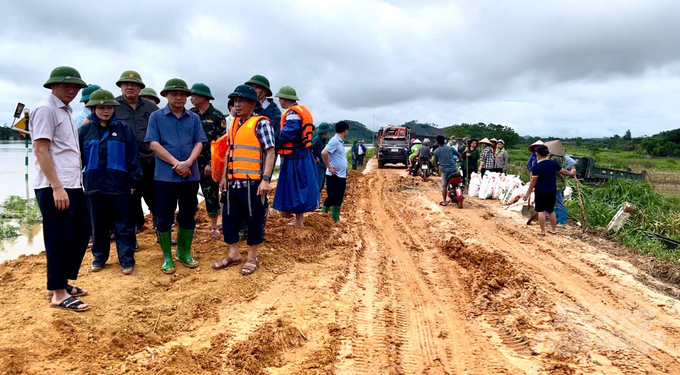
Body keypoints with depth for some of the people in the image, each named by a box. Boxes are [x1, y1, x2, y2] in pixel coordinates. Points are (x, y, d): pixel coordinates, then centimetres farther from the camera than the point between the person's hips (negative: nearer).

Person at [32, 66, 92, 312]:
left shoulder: (66, 111, 17)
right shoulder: (46, 109, -10)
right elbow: (40, 150, -16)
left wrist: (70, 184, 16)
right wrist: (56, 187, -21)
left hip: (73, 184, 9)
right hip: (54, 187, -9)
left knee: (82, 232, 14)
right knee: (59, 239, -2)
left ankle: (62, 281, 27)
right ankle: (58, 292, 10)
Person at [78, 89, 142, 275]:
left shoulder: (123, 129, 1)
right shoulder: (85, 130, 6)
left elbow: (132, 157, 0)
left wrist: (133, 181, -3)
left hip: (119, 185, -2)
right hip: (94, 185, 2)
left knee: (123, 224, 2)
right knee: (98, 224, 13)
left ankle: (127, 260, 9)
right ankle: (99, 257, 26)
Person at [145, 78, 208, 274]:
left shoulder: (194, 118, 8)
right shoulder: (156, 117, 2)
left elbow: (199, 143, 2)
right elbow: (154, 144, -7)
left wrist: (187, 163, -16)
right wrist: (176, 163, -15)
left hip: (190, 175, 2)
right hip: (165, 175, -2)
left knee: (188, 216, 10)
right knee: (165, 218, 4)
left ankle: (184, 252, 26)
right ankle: (167, 257, 16)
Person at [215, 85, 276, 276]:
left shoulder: (261, 123, -7)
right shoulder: (233, 123, 14)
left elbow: (270, 153, -11)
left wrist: (265, 179, -19)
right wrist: (224, 177, 16)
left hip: (253, 183, -7)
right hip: (233, 182, 7)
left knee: (254, 219, 4)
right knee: (229, 217, 12)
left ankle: (252, 258, 17)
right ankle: (233, 254, 27)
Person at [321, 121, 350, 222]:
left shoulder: (340, 142, 13)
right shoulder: (334, 141, -15)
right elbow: (324, 153, -25)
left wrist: (345, 173, 15)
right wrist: (329, 167, -19)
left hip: (341, 176, 9)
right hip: (334, 176, -9)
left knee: (339, 199, 13)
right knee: (332, 198, -3)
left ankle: (336, 220, 20)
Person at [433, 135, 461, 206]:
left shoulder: (436, 151, 2)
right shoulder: (450, 148, 4)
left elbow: (435, 162, 8)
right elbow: (459, 155, 15)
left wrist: (436, 166, 31)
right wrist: (459, 160, 36)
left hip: (445, 170, -1)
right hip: (454, 169, 1)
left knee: (444, 186, 8)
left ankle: (444, 201, 7)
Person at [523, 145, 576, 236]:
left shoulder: (536, 166, -13)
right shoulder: (554, 163, -1)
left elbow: (533, 181, -12)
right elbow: (563, 172, 11)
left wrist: (528, 193, -6)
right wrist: (571, 173, 33)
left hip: (540, 192, -5)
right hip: (552, 192, 5)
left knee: (541, 211, 4)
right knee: (551, 211, 17)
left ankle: (542, 231, 6)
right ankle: (553, 229, 24)